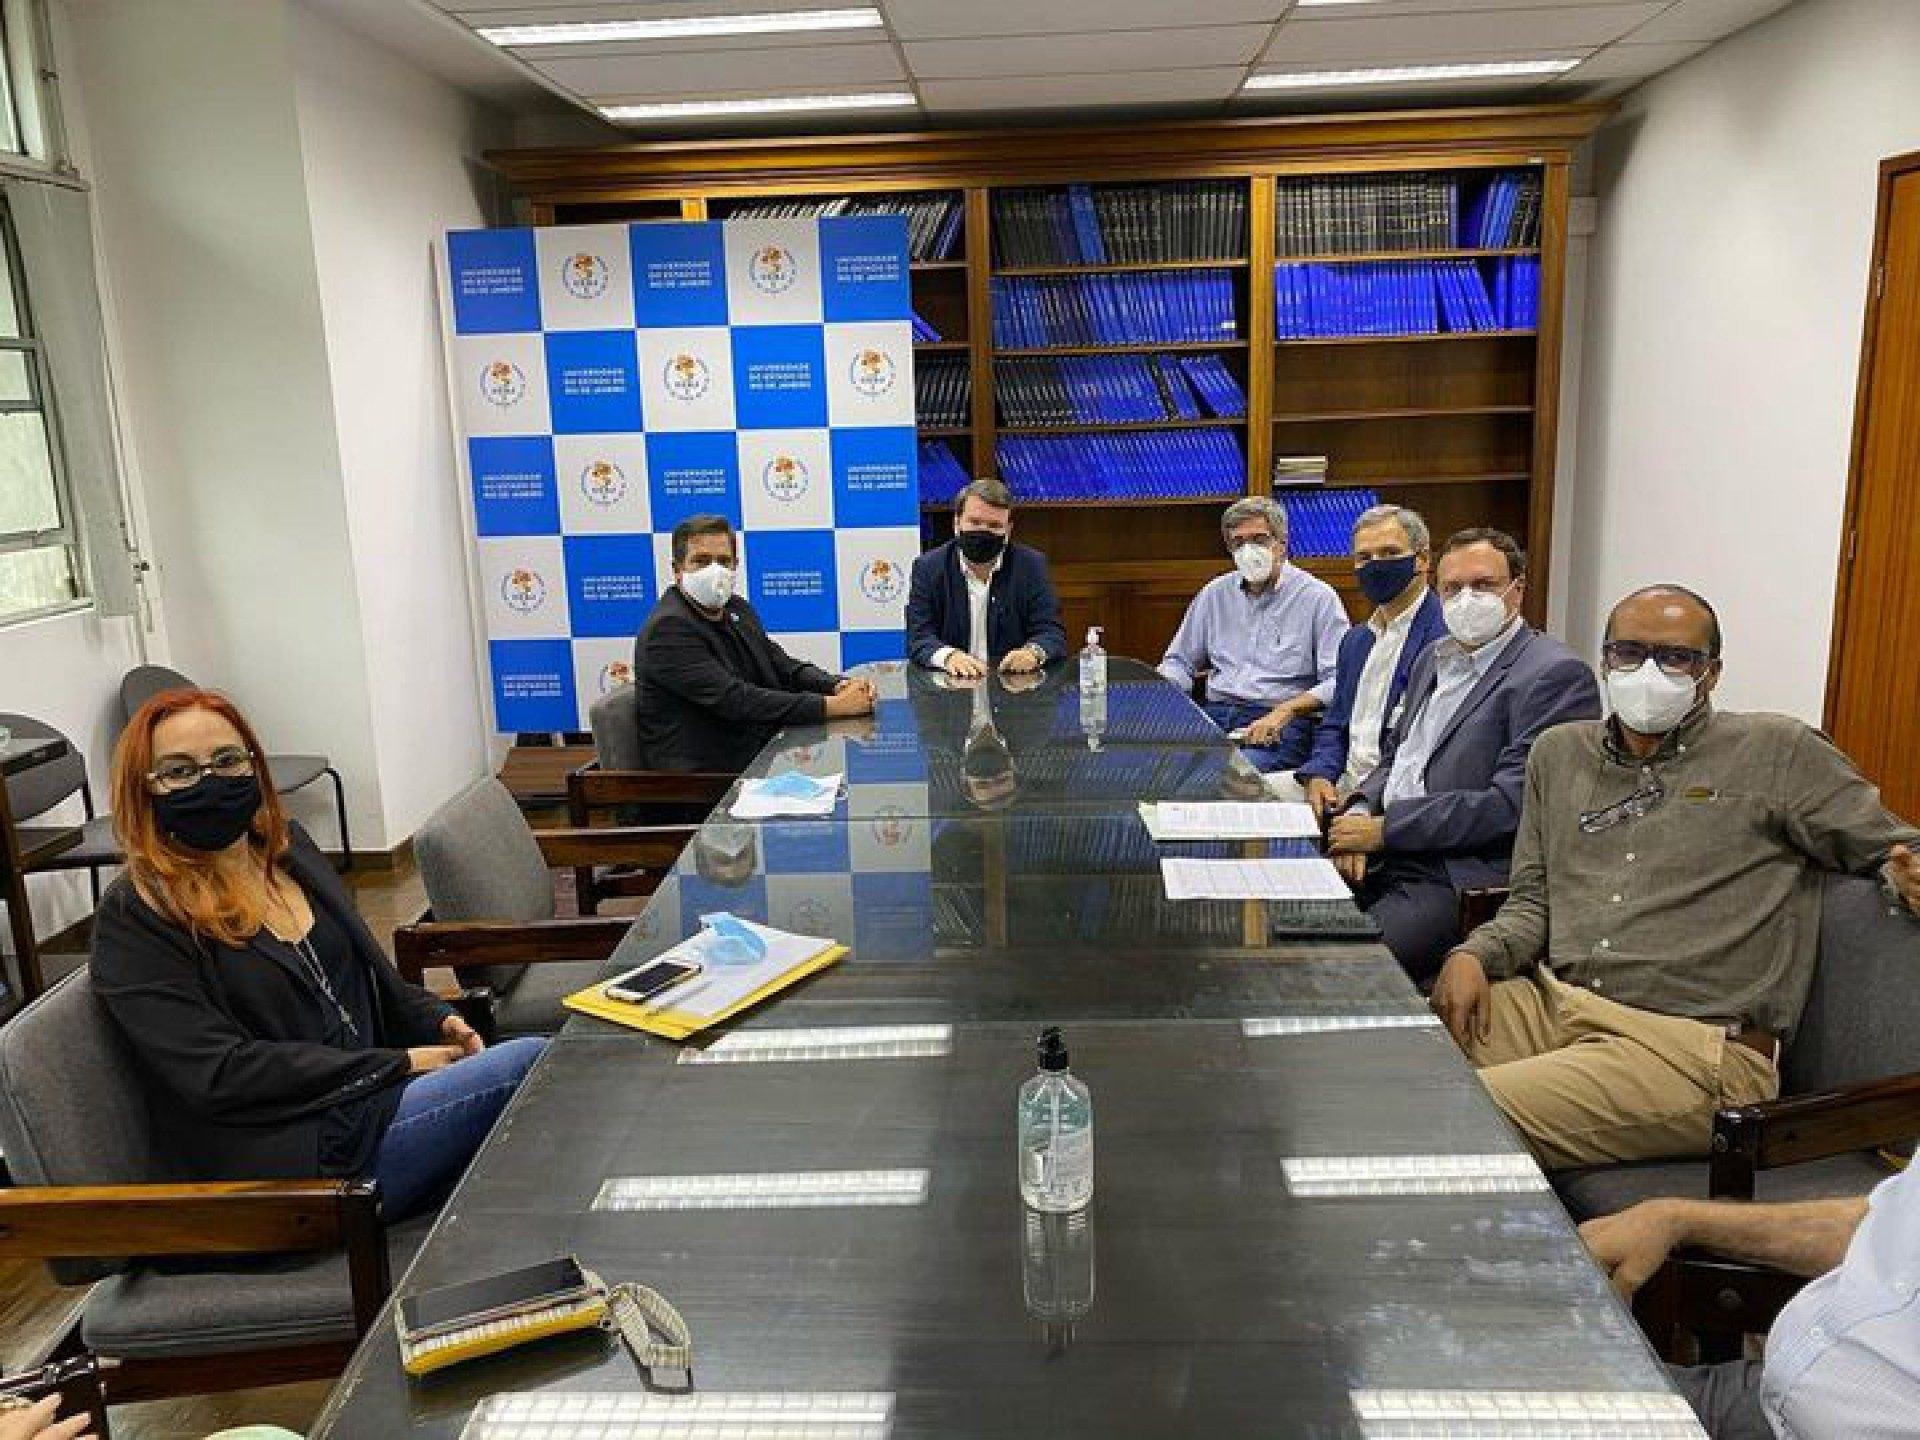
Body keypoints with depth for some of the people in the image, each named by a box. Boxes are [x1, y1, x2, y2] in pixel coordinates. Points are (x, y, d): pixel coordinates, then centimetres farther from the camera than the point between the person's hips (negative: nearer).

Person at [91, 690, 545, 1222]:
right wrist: (400, 1064, -15)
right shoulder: (135, 915, -8)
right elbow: (219, 1074, -16)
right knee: (532, 1064, -19)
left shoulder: (290, 848, 13)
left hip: (377, 1099, 7)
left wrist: (437, 1020, 2)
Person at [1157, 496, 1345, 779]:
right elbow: (1179, 663, 26)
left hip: (1280, 724, -4)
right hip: (1214, 715, 4)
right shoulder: (1215, 593, 19)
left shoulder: (1319, 598, 3)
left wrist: (1285, 711, -20)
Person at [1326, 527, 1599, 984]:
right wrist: (1359, 811, 0)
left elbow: (1511, 801, -17)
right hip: (1382, 859, 8)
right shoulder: (1434, 659, 19)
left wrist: (1385, 829, -15)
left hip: (1457, 881, -8)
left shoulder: (1555, 672, -8)